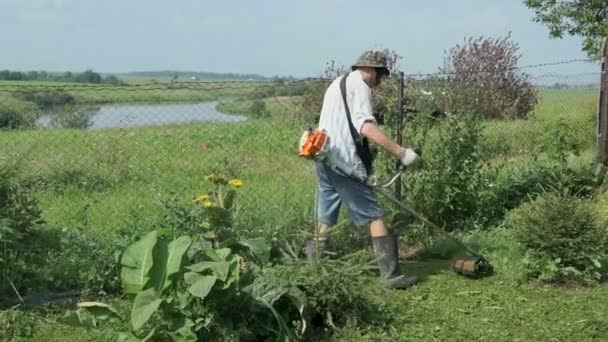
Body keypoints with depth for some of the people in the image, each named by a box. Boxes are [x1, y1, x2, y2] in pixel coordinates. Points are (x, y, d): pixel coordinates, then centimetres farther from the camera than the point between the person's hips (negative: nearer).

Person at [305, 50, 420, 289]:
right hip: (344, 162, -9)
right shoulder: (359, 86, -8)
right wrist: (401, 152, -23)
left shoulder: (336, 84, 22)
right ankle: (391, 274, -4)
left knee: (325, 219, 14)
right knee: (374, 216, -5)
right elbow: (366, 128, -22)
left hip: (324, 158, 9)